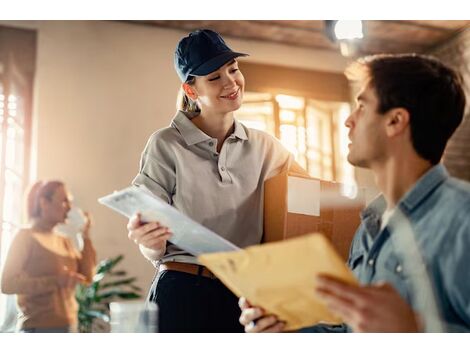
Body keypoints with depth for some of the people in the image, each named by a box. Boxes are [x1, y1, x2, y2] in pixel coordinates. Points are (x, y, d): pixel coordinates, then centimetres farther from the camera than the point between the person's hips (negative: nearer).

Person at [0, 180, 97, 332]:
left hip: (68, 327, 6)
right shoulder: (26, 236, -4)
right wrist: (55, 280, -20)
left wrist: (86, 236, 4)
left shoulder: (64, 241, 13)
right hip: (39, 329, -6)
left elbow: (87, 277, 7)